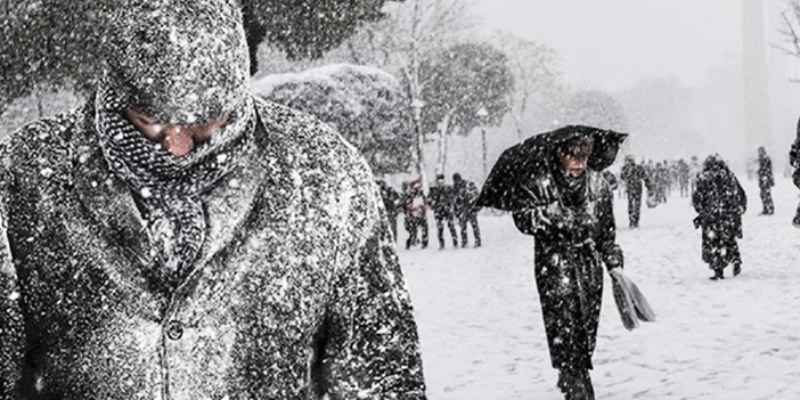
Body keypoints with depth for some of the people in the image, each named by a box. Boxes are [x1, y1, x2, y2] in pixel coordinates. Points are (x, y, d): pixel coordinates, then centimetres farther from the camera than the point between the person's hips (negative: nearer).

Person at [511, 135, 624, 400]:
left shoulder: (598, 185, 5)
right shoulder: (541, 184, -6)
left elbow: (608, 229, 12)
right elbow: (522, 219, -6)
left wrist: (614, 262, 7)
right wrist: (547, 214, -23)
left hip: (589, 266, 4)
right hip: (554, 266, -4)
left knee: (587, 326, 5)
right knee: (564, 324, -13)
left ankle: (569, 378, 22)